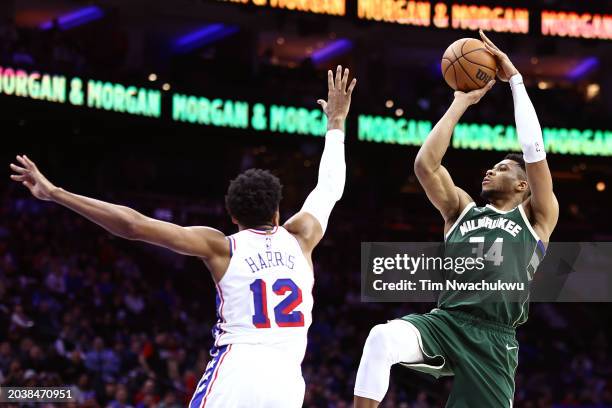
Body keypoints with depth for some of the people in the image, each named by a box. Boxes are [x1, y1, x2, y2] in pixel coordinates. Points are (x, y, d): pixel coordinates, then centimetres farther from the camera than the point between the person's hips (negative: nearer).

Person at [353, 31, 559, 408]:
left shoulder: (537, 218, 11)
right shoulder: (462, 209, 20)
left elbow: (535, 152, -1)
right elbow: (425, 164, 7)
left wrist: (516, 80, 3)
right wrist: (462, 103, 10)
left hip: (494, 338, -2)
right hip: (444, 322, 2)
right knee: (382, 338, -31)